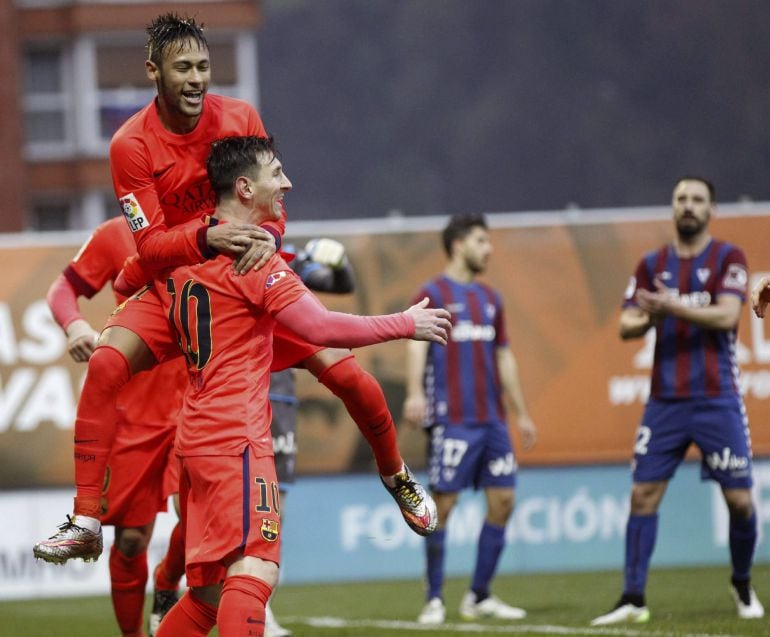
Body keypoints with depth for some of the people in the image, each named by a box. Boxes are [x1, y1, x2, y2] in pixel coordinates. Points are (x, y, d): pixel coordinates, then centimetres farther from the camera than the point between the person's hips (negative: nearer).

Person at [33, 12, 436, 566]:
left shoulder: (240, 118, -7)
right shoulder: (132, 145, -14)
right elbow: (149, 244, -16)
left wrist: (268, 237, -27)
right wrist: (207, 239, -36)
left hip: (251, 277, 2)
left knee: (344, 371, -7)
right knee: (106, 364, -26)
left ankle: (395, 474, 23)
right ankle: (86, 521, -22)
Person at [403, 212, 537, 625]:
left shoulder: (490, 298, 18)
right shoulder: (433, 294, -2)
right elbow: (417, 344, -14)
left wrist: (521, 413, 22)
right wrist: (414, 393, -30)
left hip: (492, 419, 7)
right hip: (451, 419, -7)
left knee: (502, 501, 3)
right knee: (443, 504, -6)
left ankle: (479, 597, 12)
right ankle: (434, 600, 0)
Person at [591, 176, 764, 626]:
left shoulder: (728, 258, -1)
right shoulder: (652, 265, 10)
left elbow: (726, 316, -15)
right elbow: (626, 326, 5)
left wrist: (671, 307, -27)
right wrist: (648, 318, -18)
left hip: (717, 400, -3)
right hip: (665, 400, 3)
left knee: (740, 500, -1)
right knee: (643, 495, -4)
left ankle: (743, 586, 21)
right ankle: (634, 599, 0)